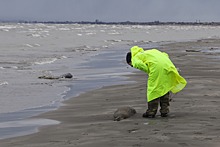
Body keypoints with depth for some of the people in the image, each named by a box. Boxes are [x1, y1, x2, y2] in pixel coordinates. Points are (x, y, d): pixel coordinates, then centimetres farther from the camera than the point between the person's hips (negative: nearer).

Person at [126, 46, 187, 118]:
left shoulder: (135, 58, 16)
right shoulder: (150, 52, 38)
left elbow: (138, 64, -9)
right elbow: (165, 55, 31)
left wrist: (148, 71, 3)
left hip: (156, 67, -7)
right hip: (168, 65, 7)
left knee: (153, 89, 4)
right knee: (165, 88, 17)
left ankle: (151, 111, 7)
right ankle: (164, 111, 19)